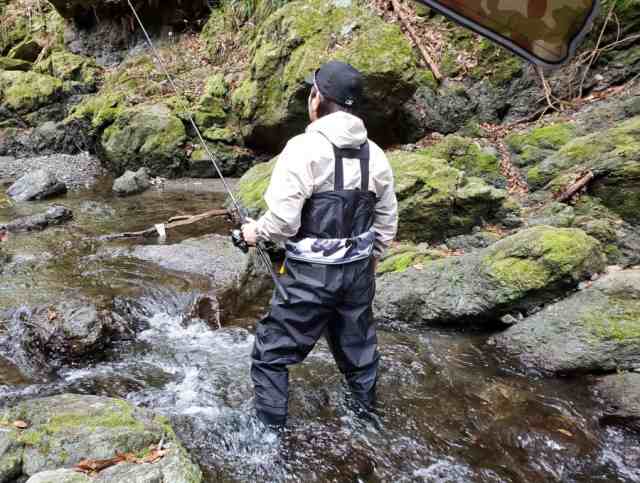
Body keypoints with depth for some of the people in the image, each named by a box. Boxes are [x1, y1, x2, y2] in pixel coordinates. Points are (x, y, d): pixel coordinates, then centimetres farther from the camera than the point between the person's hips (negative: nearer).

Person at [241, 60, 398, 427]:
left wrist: (256, 232, 0)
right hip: (358, 271, 7)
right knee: (358, 347, 24)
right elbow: (387, 220, 11)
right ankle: (366, 413, 42)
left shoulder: (304, 148, -15)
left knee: (271, 354, 10)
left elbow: (283, 220, -20)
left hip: (310, 276, -6)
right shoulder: (375, 154, 5)